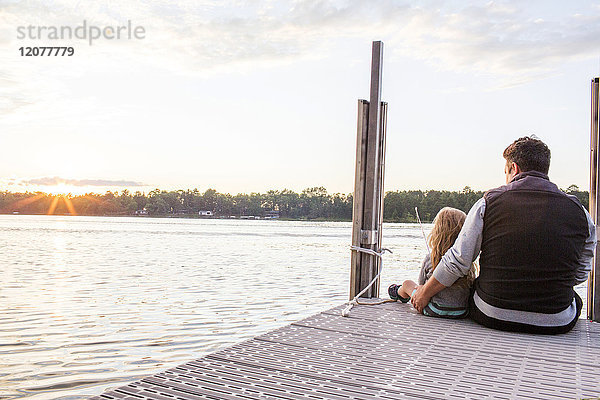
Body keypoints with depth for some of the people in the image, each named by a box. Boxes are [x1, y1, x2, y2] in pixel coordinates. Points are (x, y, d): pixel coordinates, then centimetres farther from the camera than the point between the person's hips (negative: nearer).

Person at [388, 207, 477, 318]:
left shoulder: (430, 259, -15)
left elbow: (421, 283, 0)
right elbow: (471, 288, 3)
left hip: (435, 311, -3)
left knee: (407, 284, 24)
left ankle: (398, 293, 57)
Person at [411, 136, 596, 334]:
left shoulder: (489, 202, -6)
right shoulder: (580, 213, -2)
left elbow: (457, 261, -7)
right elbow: (580, 275, 8)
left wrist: (425, 293, 7)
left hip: (490, 317, -1)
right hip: (556, 324, 2)